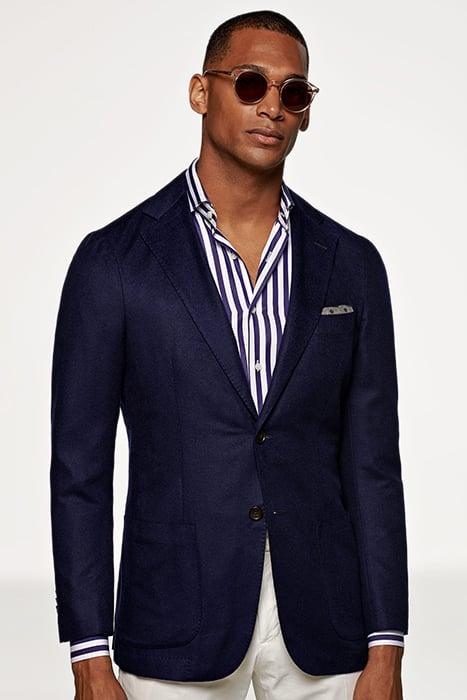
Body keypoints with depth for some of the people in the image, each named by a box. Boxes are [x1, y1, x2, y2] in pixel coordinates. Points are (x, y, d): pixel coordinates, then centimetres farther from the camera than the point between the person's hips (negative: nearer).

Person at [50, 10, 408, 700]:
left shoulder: (352, 265, 5)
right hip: (176, 634, -2)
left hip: (321, 619, 2)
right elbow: (79, 470, -2)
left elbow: (372, 465, 5)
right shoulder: (113, 261, -2)